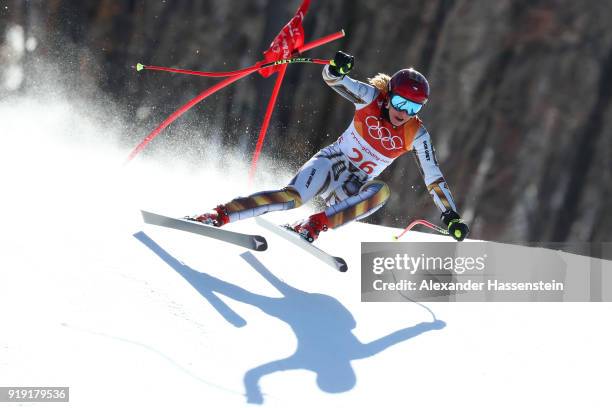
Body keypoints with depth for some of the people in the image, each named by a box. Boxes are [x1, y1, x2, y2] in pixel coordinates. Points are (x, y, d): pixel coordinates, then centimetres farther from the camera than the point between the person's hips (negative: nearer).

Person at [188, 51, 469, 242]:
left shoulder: (415, 135, -9)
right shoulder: (371, 98, -12)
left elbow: (434, 178, -5)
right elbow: (332, 79, -21)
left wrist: (451, 215, -13)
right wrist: (336, 69, -46)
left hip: (355, 188, 3)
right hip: (333, 161, -3)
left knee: (381, 191, -32)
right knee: (294, 196, -31)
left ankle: (313, 226, -32)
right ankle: (218, 215, -32)